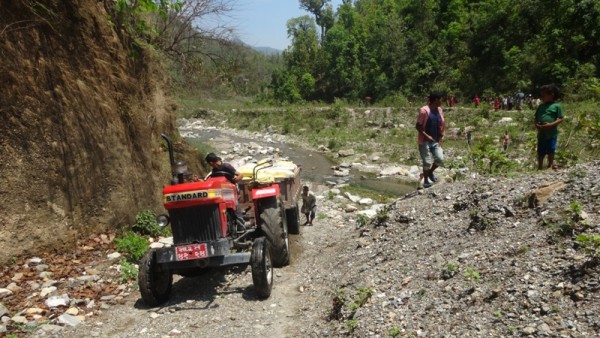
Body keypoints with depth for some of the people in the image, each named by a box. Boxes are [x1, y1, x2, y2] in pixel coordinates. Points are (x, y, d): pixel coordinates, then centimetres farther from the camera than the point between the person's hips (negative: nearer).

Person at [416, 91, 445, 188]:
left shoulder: (439, 110, 6)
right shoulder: (424, 111, -15)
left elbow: (442, 125, 14)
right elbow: (418, 126, -13)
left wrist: (440, 138, 7)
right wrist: (426, 136, -21)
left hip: (436, 141, 6)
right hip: (425, 141, -6)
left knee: (440, 159, 0)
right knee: (427, 162, -3)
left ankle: (430, 172, 27)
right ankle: (426, 180, 16)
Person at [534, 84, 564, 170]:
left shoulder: (557, 106, -4)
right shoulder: (541, 106, 12)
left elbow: (560, 119, -7)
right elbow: (536, 118, 17)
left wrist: (550, 125, -21)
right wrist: (536, 125, -4)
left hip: (552, 134, -5)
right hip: (541, 133, 5)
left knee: (550, 152, 3)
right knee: (540, 152, 10)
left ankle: (550, 166, 18)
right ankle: (539, 168, 21)